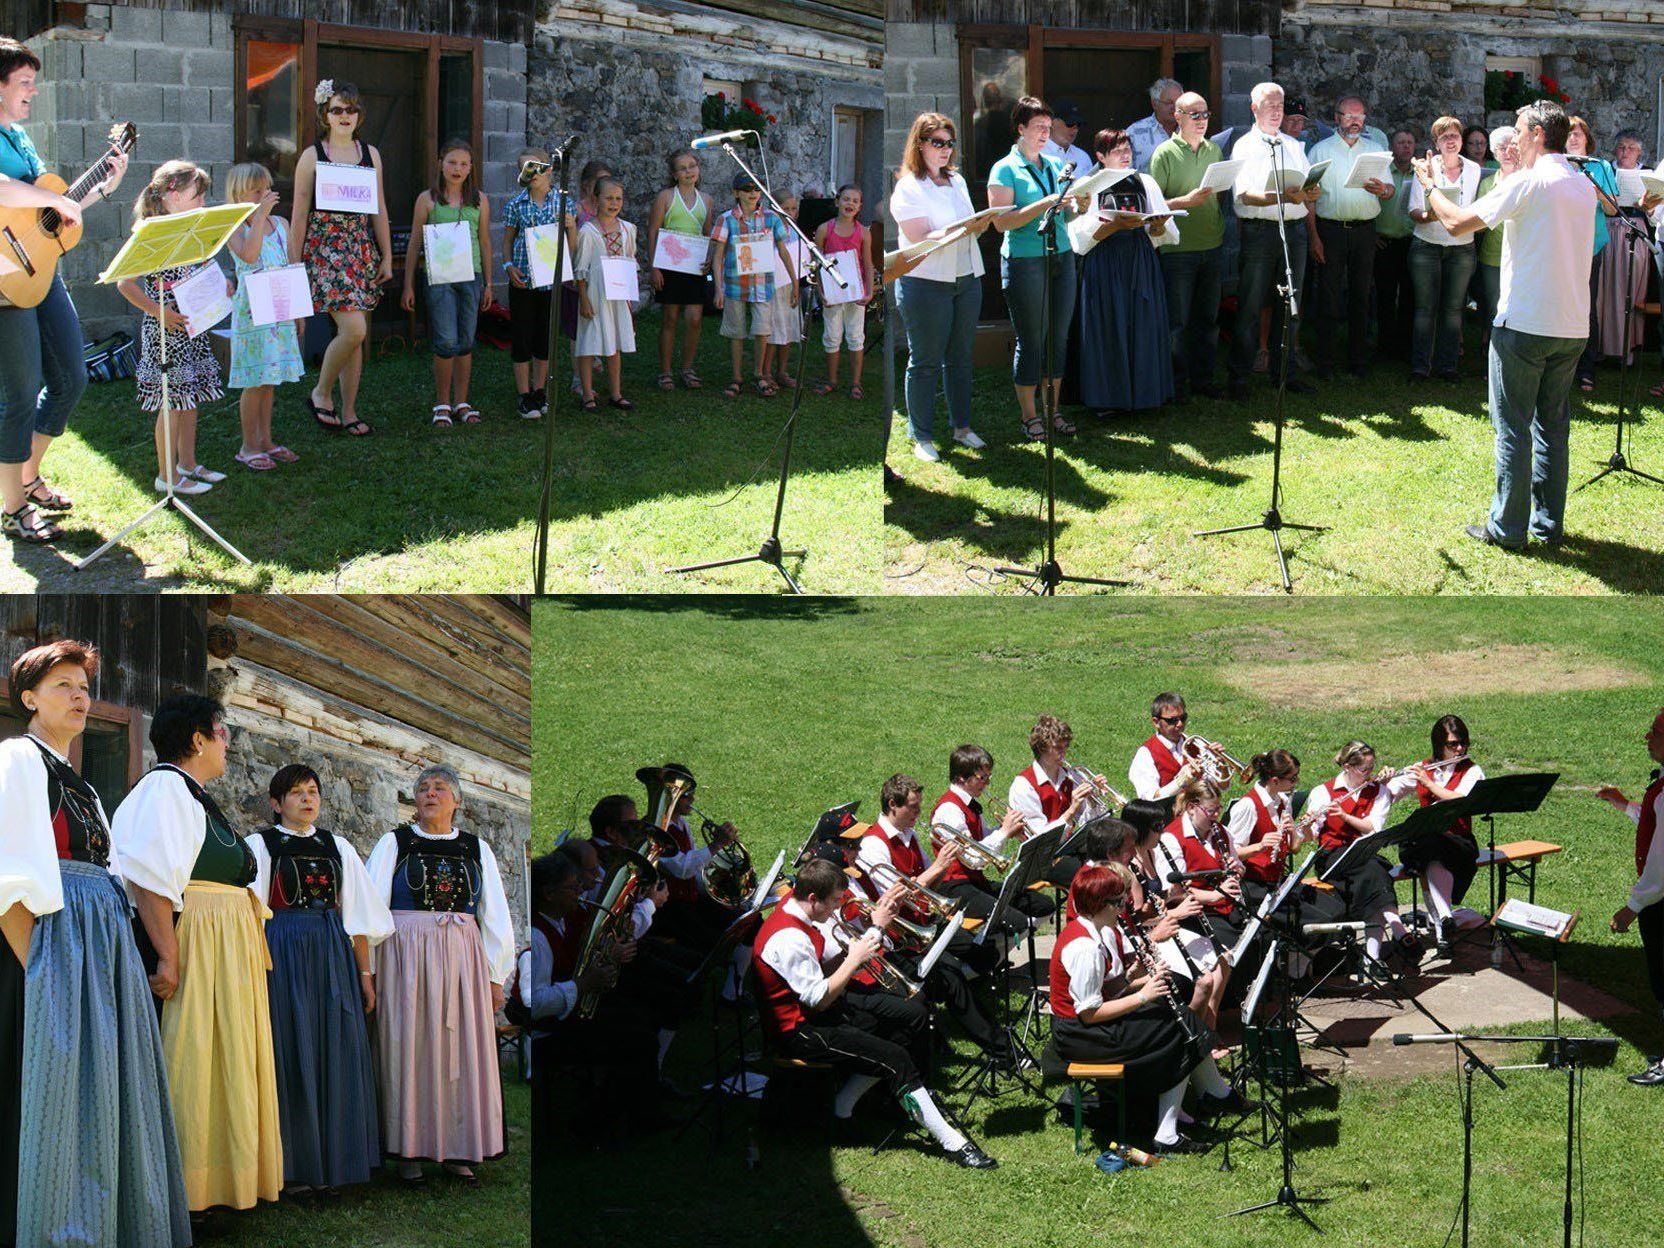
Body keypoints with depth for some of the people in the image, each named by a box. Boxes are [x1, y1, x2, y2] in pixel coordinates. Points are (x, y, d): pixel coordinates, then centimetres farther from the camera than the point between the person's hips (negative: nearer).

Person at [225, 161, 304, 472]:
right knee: (255, 382, -3)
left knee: (269, 381, 12)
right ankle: (249, 447, 5)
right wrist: (260, 214, -25)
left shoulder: (280, 225, 10)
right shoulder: (237, 228, -8)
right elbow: (248, 254, -29)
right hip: (252, 314, -6)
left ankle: (265, 440, 21)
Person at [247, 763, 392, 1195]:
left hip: (334, 958, 4)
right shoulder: (260, 846, 3)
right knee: (291, 1057, -4)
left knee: (337, 1058, 2)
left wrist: (365, 972, 8)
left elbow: (356, 916, 14)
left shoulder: (337, 847, 14)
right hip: (284, 957, -4)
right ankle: (293, 1166, 1)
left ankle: (333, 1162, 8)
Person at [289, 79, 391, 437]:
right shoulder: (312, 156, -2)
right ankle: (321, 394, 3)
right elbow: (299, 214, -3)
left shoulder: (369, 154, 10)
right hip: (324, 248, -5)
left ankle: (349, 412, 14)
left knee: (354, 335, 6)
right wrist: (294, 263, -5)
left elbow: (379, 210, 14)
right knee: (354, 329, -17)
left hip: (361, 247, 5)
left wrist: (386, 257, 11)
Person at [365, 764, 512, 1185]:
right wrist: (368, 970, -8)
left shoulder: (476, 849, 12)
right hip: (405, 956, -3)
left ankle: (457, 1150, 8)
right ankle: (409, 1151, 1)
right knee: (409, 1051, -3)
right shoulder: (394, 843, 5)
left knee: (462, 1051, 1)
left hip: (462, 960, 3)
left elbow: (495, 916, 13)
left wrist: (495, 976, 6)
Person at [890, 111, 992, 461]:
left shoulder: (957, 180, 13)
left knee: (961, 357, 12)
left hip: (967, 279, 7)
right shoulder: (907, 189, -9)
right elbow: (921, 240, -18)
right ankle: (922, 437, 6)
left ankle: (962, 425, 22)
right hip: (926, 284, -6)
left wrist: (981, 224, -4)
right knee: (925, 362, 0)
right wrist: (964, 228, -28)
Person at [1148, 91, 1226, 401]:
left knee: (1207, 318, 11)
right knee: (1177, 320, -2)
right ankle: (1177, 382, 7)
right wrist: (1186, 201, -21)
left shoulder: (1214, 150, 12)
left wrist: (1222, 230, 9)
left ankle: (1202, 378, 20)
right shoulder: (1164, 153, -5)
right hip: (1178, 248, -5)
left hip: (1212, 247, 5)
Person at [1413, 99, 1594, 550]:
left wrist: (1429, 185, 5)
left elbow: (1456, 222, -13)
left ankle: (1507, 527, 3)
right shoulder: (1584, 186, 11)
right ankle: (1549, 524, 16)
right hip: (1573, 326, 7)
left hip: (1525, 324, -7)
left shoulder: (1528, 182, -12)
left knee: (1513, 427, 0)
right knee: (1553, 426, 13)